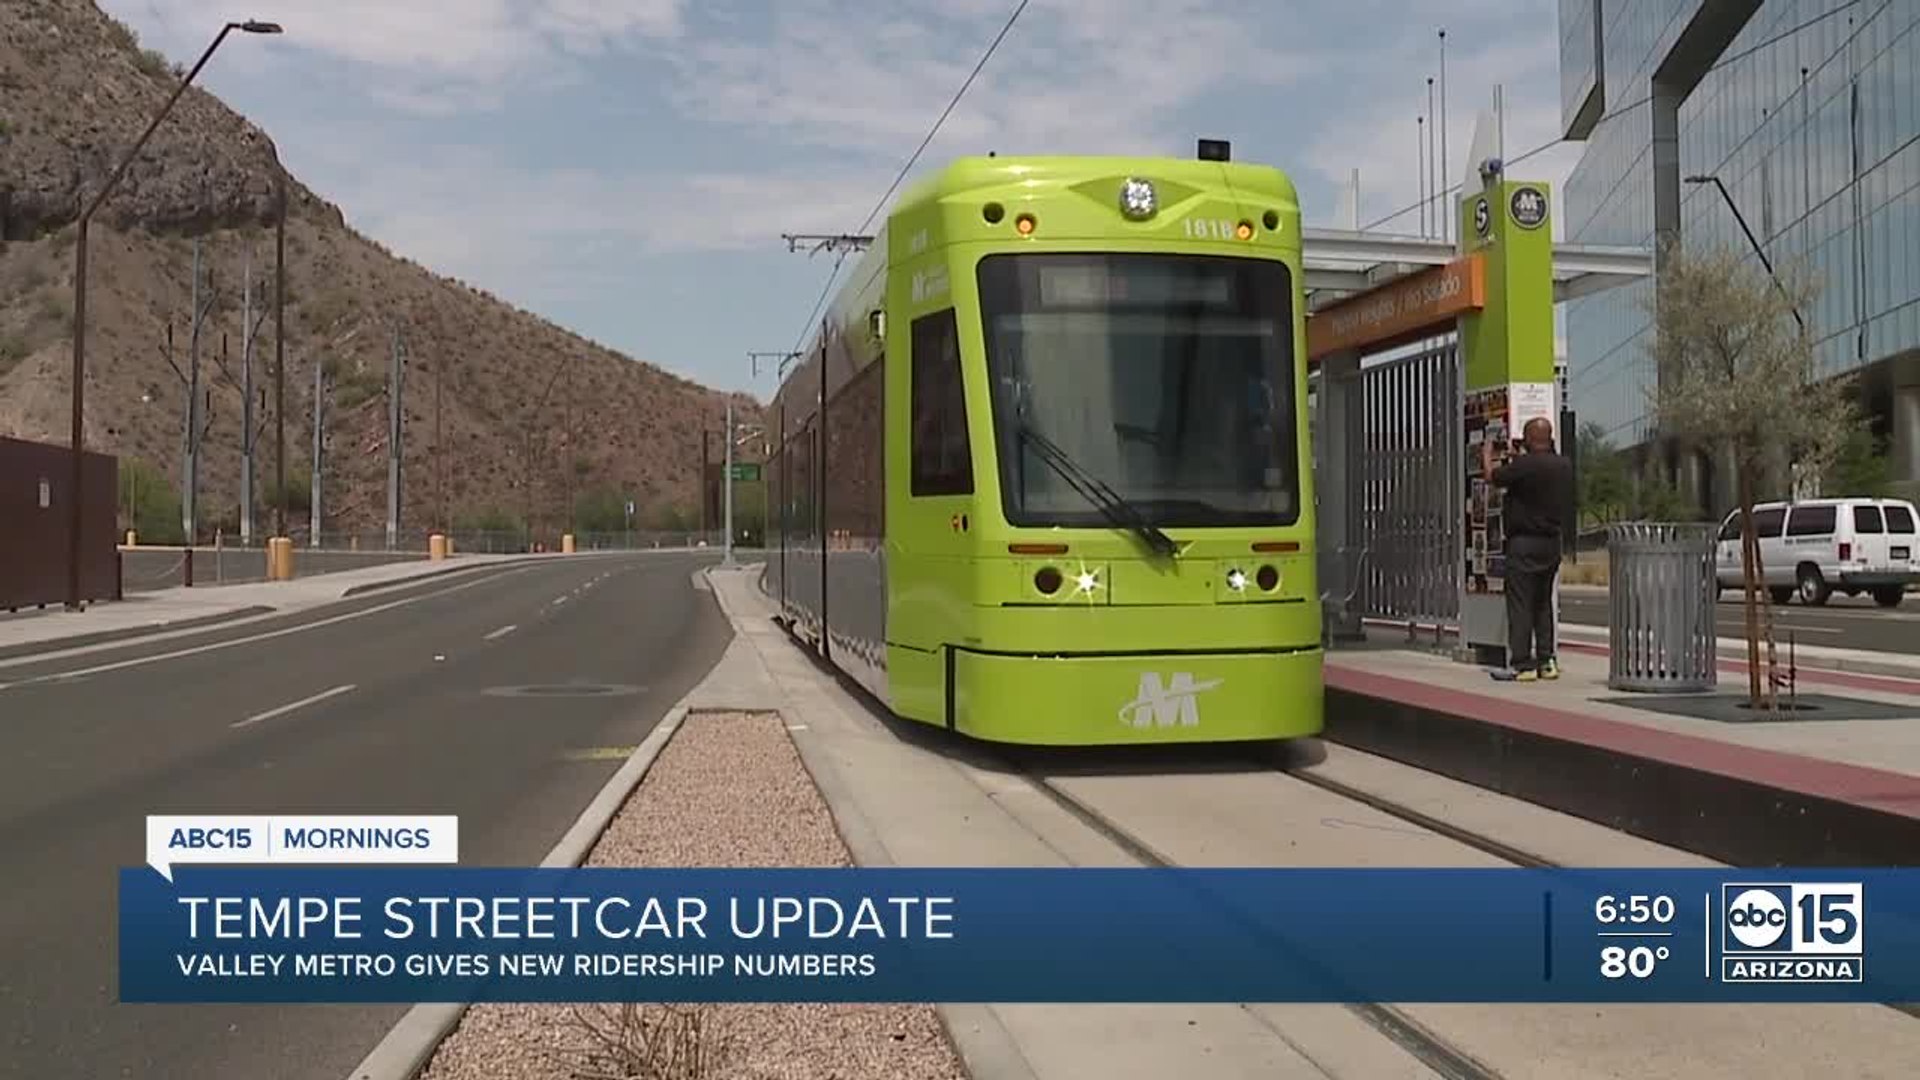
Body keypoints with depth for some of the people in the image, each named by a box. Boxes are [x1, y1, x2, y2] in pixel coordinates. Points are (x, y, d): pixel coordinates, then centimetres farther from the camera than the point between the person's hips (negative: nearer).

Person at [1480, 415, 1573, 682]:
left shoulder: (1524, 465, -17)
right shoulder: (1564, 466, 5)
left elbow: (1492, 478, -7)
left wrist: (1487, 455, 12)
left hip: (1525, 542, -7)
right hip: (1553, 541, 7)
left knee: (1520, 604, -2)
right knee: (1543, 602, 15)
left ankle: (1522, 664, -2)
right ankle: (1546, 661, 17)